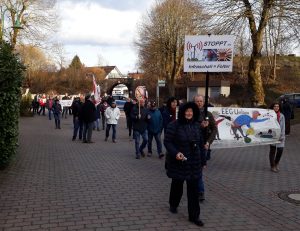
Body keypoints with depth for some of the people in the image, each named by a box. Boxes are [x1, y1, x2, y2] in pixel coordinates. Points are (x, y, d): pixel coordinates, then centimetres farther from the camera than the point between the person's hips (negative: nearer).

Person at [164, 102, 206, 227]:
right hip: (179, 163, -4)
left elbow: (200, 144, 11)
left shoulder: (196, 125, 6)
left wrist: (203, 160, 12)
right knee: (177, 185, 15)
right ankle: (173, 205, 43)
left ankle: (194, 216, 12)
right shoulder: (174, 125, -12)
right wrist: (175, 153, -27)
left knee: (193, 190, 4)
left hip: (194, 164, 4)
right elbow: (167, 142, -12)